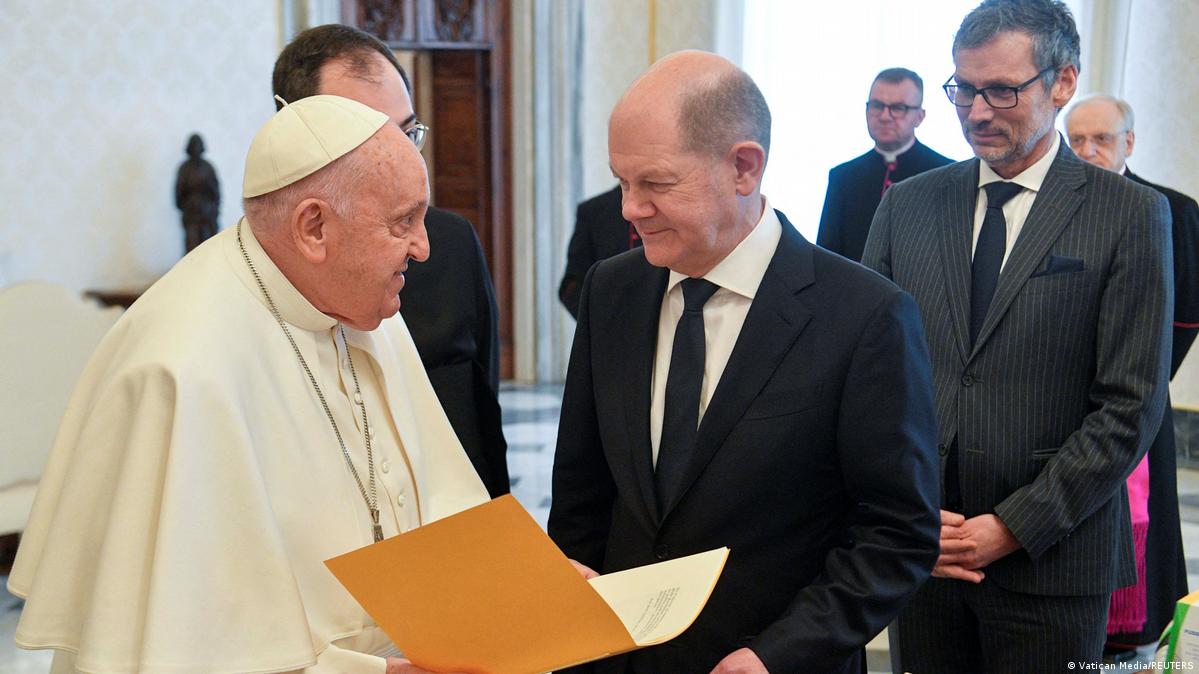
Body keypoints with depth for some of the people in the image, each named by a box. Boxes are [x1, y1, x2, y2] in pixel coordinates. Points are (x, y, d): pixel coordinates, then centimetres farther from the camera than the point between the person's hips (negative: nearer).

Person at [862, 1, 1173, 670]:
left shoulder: (1131, 215, -4)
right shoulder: (907, 205, 7)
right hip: (920, 552, 3)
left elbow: (1132, 407, -8)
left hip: (1050, 562, -3)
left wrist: (1016, 526, -12)